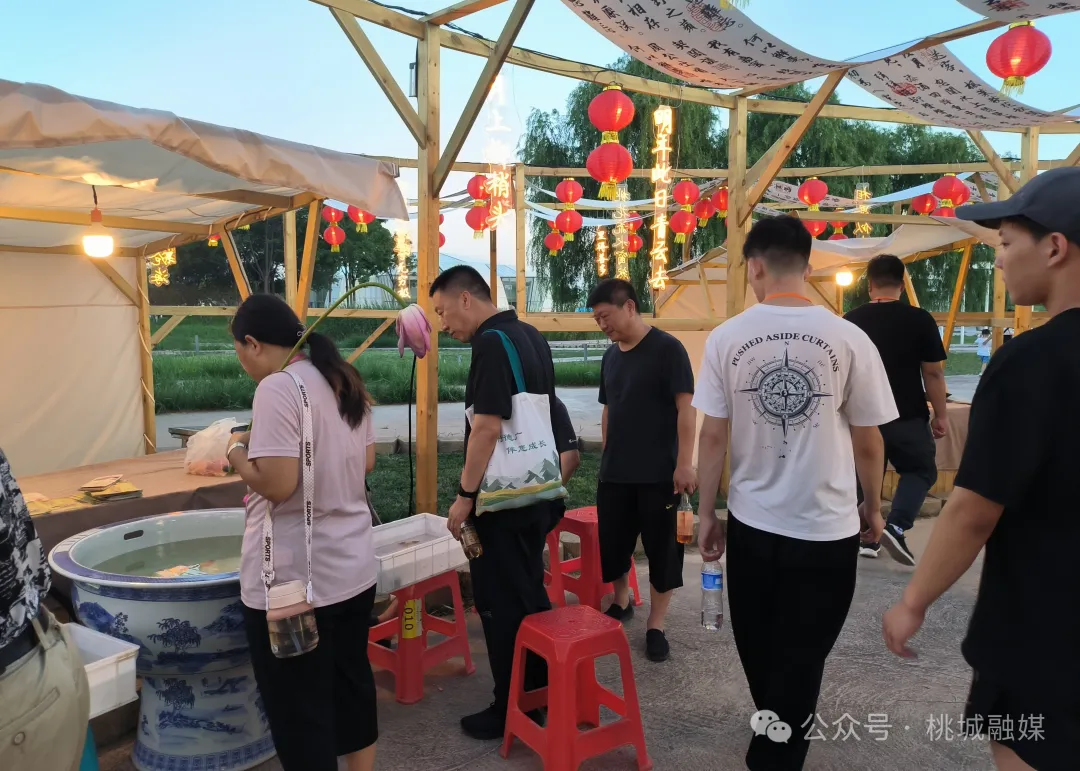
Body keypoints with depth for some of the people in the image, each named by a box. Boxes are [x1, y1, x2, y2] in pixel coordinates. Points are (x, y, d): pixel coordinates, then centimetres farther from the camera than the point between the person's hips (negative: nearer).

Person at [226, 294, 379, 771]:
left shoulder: (278, 388, -18)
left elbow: (277, 484, -24)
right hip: (354, 567, 8)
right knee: (352, 680, 22)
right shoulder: (345, 381, 6)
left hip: (296, 581, -8)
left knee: (298, 708, 8)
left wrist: (237, 451, -7)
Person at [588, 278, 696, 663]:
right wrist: (608, 456, 14)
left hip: (659, 473, -6)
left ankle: (656, 625, 19)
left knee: (662, 548, 4)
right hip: (614, 473, 6)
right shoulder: (610, 356, 9)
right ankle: (620, 603, 37)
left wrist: (684, 463, -18)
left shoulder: (667, 349, -10)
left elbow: (686, 407, -14)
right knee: (612, 543, 13)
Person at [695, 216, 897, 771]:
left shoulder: (727, 338, -7)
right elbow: (868, 443, -2)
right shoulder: (849, 339, -10)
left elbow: (712, 438, -4)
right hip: (827, 529, -2)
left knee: (761, 654, 23)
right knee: (799, 662, 12)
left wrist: (706, 514, 7)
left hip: (752, 524, 2)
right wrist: (873, 508, 15)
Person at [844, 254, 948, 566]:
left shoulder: (850, 321, -1)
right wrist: (940, 415, 4)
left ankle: (865, 538, 18)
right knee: (921, 470, 13)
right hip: (908, 416, -3)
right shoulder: (920, 320, -10)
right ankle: (896, 526, -4)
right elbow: (933, 373, -7)